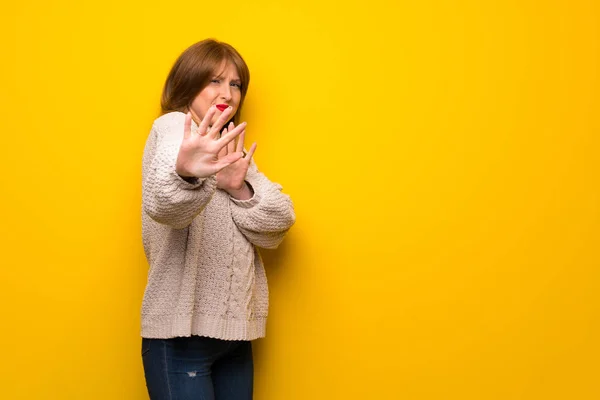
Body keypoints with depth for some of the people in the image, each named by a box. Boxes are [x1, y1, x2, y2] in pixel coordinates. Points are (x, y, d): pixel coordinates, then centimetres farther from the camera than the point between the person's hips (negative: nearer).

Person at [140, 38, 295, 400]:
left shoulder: (232, 149, 16)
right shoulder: (173, 126, -4)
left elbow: (278, 225, 4)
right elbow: (166, 206, -27)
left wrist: (240, 189, -13)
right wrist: (185, 172, -48)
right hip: (183, 331, -6)